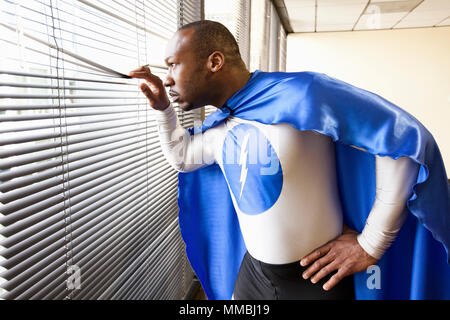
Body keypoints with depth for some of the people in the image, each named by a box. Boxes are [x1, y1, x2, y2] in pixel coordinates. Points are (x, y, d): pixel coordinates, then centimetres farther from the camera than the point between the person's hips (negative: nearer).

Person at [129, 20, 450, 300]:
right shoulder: (219, 125, 1)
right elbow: (182, 155, 21)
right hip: (251, 270, 7)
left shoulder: (300, 94, -23)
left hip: (317, 278, -6)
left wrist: (370, 245, -17)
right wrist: (162, 106, 6)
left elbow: (407, 139, -22)